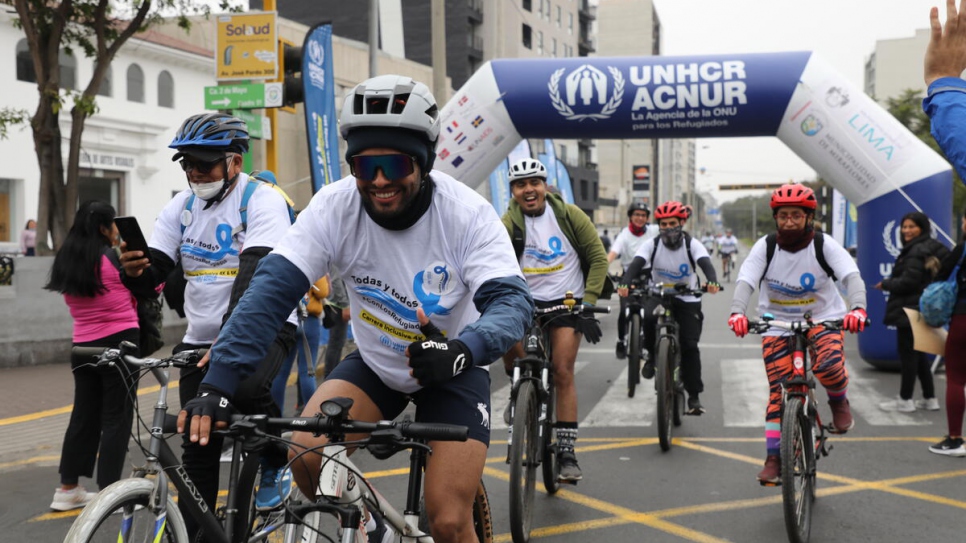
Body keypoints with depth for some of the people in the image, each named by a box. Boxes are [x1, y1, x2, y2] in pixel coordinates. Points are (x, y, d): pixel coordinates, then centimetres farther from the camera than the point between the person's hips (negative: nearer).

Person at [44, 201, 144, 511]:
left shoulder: (65, 261, 8)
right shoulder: (113, 258, -12)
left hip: (83, 346, 6)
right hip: (119, 342, -6)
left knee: (84, 415, 14)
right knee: (116, 417, 1)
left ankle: (68, 488, 18)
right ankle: (108, 491, 3)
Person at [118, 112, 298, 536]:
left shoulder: (261, 200, -14)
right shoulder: (182, 207, 5)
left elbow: (255, 275, -27)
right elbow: (154, 270, 1)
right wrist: (136, 271, -25)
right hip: (201, 337, 5)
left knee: (246, 387, -35)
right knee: (198, 447, 1)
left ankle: (277, 461, -6)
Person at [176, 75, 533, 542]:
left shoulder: (467, 213, -24)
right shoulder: (335, 206, -20)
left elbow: (512, 301, -32)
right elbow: (273, 287, -27)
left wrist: (462, 350, -54)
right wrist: (218, 384, -39)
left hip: (451, 371, -2)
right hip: (375, 363, 2)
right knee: (306, 452, -23)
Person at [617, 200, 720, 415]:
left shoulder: (692, 244, -11)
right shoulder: (652, 245, -9)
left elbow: (706, 264, -28)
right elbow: (636, 264, -24)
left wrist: (712, 282, -51)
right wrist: (625, 283, -45)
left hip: (688, 299, 0)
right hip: (659, 294, 1)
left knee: (690, 346, -10)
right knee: (649, 316, -34)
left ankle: (694, 396, 2)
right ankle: (652, 355, -6)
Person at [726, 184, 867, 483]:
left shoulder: (824, 245, -12)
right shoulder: (765, 246, -10)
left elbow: (852, 276, -23)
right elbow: (745, 281, -21)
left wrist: (857, 308, -43)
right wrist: (737, 312, -41)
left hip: (822, 318, -1)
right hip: (777, 323, 1)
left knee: (829, 364, -30)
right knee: (778, 391, -5)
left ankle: (839, 402, 4)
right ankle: (773, 457, 5)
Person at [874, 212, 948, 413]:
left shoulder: (917, 252, -17)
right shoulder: (932, 248, 15)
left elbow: (907, 282, -21)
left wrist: (885, 284, -5)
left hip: (910, 310, -10)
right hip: (923, 309, 10)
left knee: (907, 353, -3)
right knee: (919, 354, 16)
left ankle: (905, 400, 3)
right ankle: (930, 399, 20)